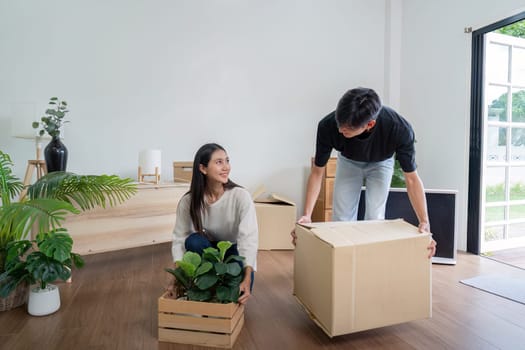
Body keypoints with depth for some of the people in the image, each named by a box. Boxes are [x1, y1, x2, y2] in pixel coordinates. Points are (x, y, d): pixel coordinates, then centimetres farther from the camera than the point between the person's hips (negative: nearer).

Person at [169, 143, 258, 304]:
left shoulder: (241, 196, -26)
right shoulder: (188, 201, -19)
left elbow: (249, 239, -32)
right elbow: (179, 239, -17)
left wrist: (247, 279, -43)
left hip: (235, 251, -1)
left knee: (238, 293, -24)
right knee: (194, 241, -30)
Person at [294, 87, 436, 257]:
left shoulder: (399, 129, -40)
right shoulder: (328, 126, -38)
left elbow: (411, 178, -28)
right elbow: (317, 171, -24)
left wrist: (424, 221, -37)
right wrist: (307, 214, -33)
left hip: (380, 163, -1)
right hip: (348, 162, 1)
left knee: (375, 218, -11)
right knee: (341, 218, -5)